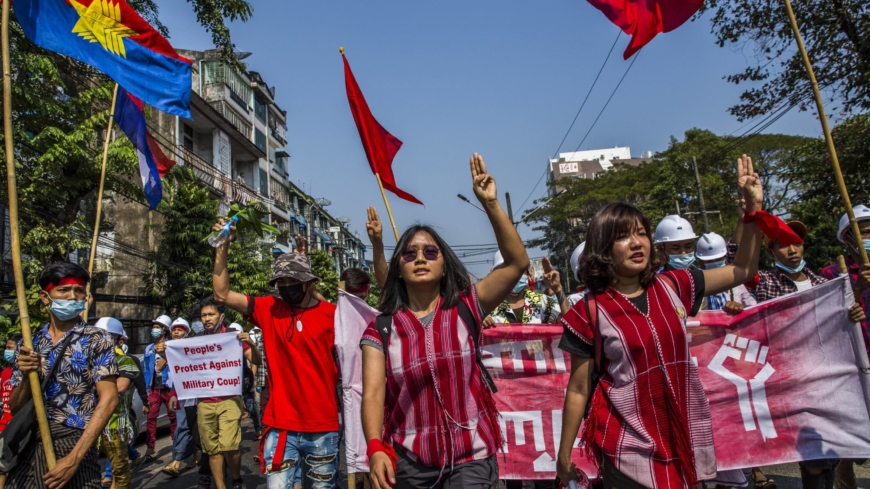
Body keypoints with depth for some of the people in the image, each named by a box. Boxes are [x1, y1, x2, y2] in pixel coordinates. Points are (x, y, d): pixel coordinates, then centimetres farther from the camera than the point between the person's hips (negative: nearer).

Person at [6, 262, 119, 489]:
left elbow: (109, 399, -12)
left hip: (73, 445, -4)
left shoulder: (96, 341, -4)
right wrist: (26, 377, -10)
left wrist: (74, 458, -18)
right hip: (29, 448, 4)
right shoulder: (29, 344, 8)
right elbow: (15, 408, 10)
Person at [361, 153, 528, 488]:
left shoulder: (466, 308, -3)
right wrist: (376, 448, -29)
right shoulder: (380, 331, -2)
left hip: (471, 457, -1)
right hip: (408, 461, 1)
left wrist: (490, 203, -19)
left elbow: (518, 263, -11)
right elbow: (373, 394, -12)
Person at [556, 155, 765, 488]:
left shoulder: (671, 287, 0)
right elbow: (578, 389, -5)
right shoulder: (590, 311, -11)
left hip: (683, 438, 4)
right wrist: (564, 456, -1)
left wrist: (754, 207, 1)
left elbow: (742, 271, 10)